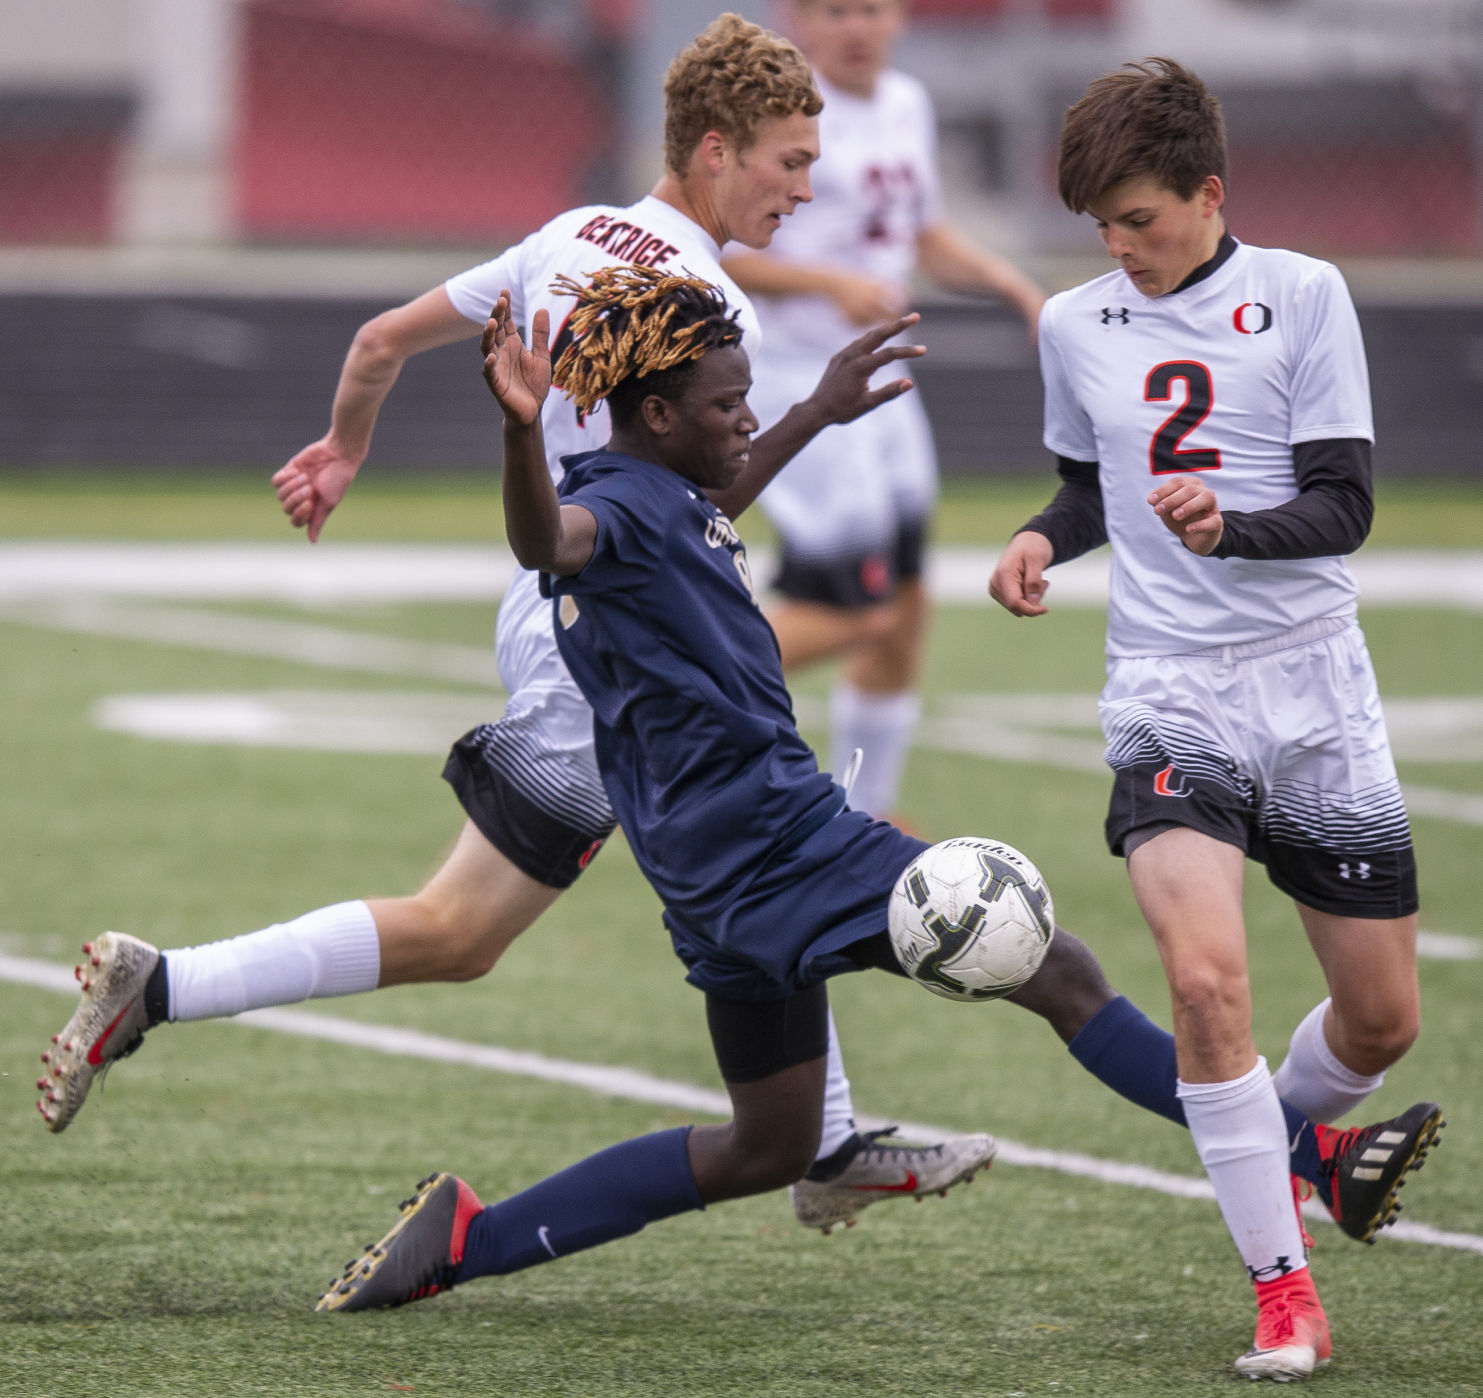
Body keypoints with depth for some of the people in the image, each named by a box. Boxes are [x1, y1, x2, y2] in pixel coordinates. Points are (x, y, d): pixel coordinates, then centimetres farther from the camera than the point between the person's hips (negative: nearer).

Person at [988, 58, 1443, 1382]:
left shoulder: (1301, 295, -3)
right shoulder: (1074, 325, 8)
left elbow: (1344, 505, -6)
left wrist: (1229, 527, -25)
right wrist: (1044, 538, 3)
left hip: (1316, 693, 0)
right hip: (1169, 692, 0)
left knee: (1383, 1017, 6)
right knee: (1206, 975, -23)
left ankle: (1280, 1146, 40)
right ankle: (1283, 1287, -13)